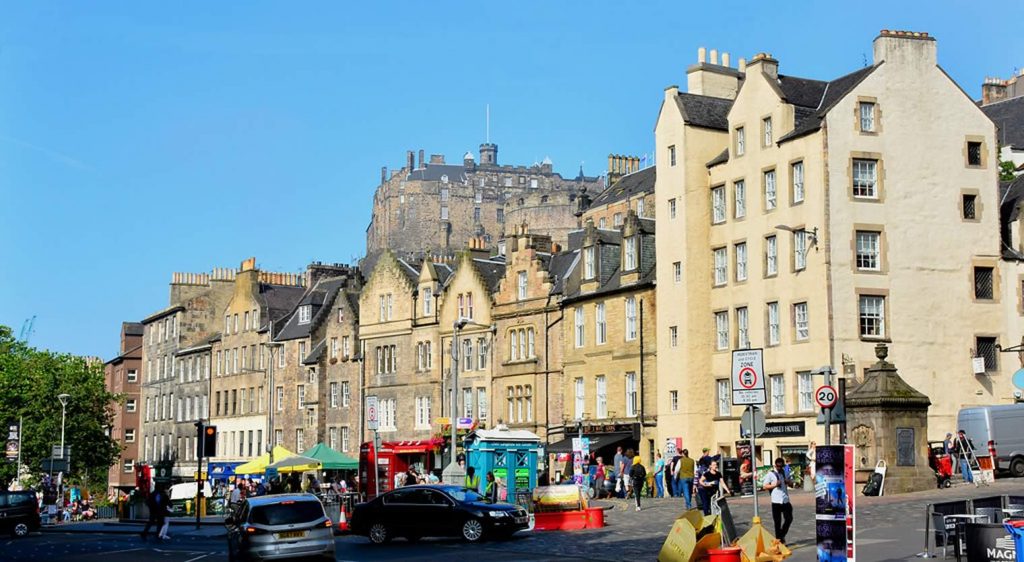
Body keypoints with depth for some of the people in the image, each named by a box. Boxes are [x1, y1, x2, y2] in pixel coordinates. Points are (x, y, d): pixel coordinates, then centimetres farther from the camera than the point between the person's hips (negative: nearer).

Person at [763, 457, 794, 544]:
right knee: (777, 521, 2)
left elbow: (791, 484, 22)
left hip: (785, 500, 4)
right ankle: (779, 539, 10)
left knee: (789, 519, -1)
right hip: (776, 501, -4)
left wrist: (789, 482, -1)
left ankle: (782, 536, 18)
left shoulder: (785, 473, 13)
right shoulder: (771, 474, -1)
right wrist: (775, 485, -16)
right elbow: (765, 486, -2)